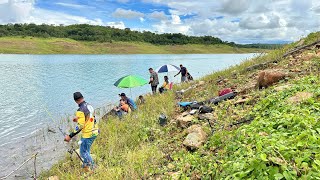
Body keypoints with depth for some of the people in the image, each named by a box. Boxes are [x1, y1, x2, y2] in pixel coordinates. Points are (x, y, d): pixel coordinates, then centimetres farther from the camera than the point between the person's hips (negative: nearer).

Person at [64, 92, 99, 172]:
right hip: (95, 132, 8)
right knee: (86, 150, 25)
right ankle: (86, 166, 40)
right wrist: (79, 119, 23)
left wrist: (70, 136, -19)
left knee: (83, 152, 9)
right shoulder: (90, 106, 3)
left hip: (87, 134, -8)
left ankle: (93, 168, 16)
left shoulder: (80, 111, -21)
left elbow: (80, 126, -23)